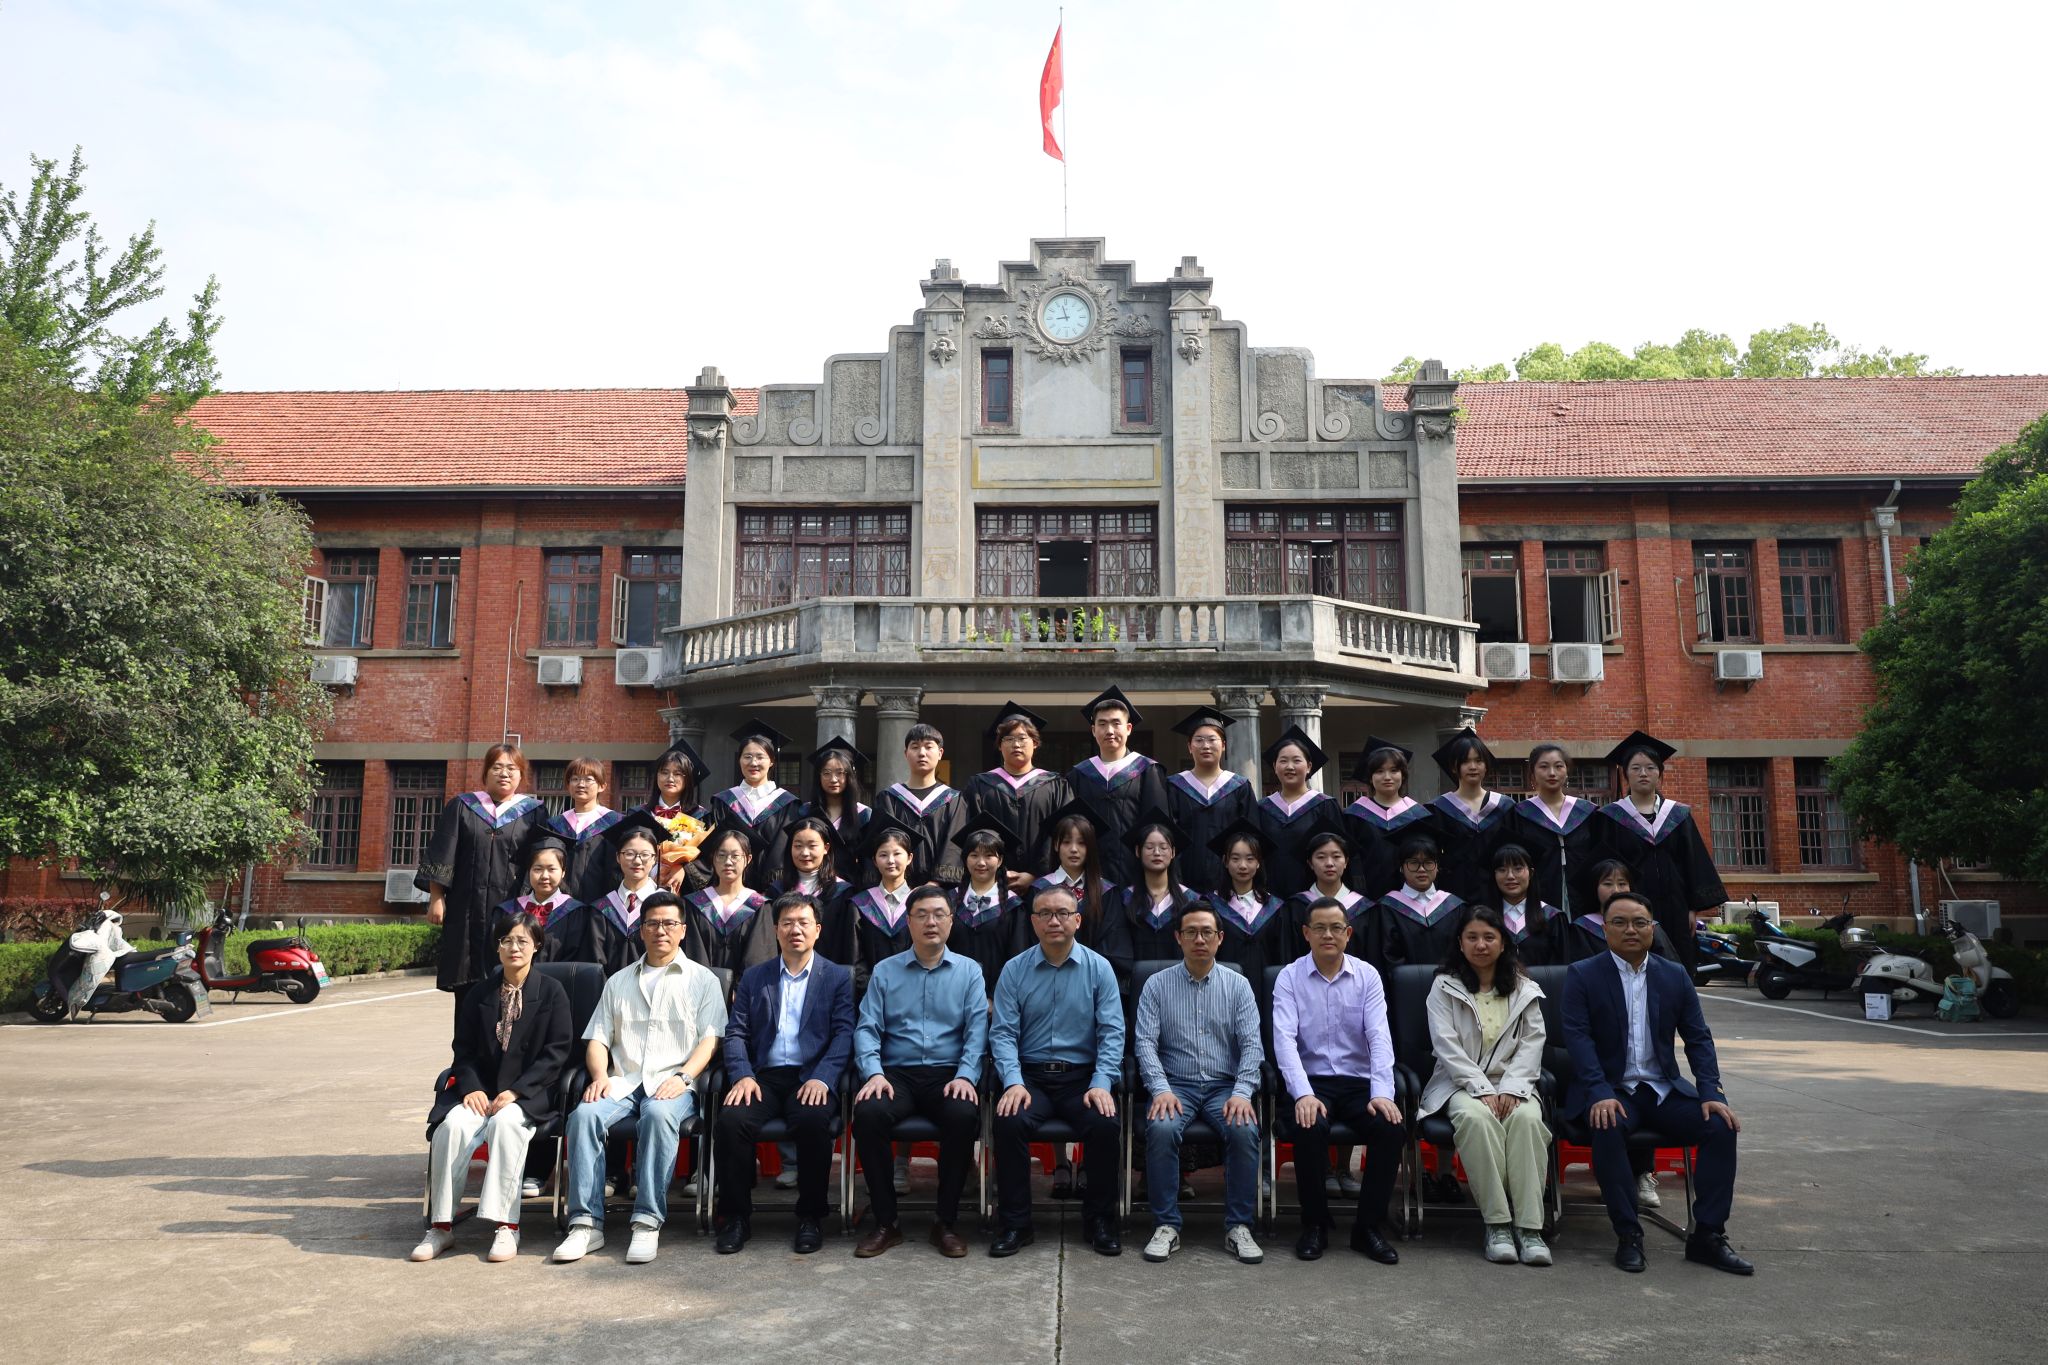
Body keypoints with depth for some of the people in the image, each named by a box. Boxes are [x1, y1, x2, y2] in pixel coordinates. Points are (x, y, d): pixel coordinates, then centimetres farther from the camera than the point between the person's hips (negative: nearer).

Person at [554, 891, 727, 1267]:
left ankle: (648, 1223, -32)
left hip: (672, 1085, -3)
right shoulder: (618, 981, 23)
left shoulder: (702, 979, 13)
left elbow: (710, 1039, 3)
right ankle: (586, 1223, -24)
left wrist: (683, 1077, -14)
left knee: (659, 1115, -36)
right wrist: (600, 1076, -3)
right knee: (584, 1115, -28)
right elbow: (597, 1039, 17)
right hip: (622, 1084, 3)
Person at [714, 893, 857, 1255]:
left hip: (812, 1077, -2)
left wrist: (822, 1078, -15)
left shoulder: (837, 977, 11)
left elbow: (844, 1034, 1)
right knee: (731, 1119, -28)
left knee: (813, 1120, -33)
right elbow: (736, 1032, 10)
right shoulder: (754, 977, 17)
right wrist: (742, 1075, -9)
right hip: (764, 1075, 2)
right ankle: (736, 1216, -8)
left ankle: (811, 1216, -12)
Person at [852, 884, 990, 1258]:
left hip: (949, 1073, -1)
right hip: (897, 1073, 1)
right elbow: (867, 1029, 5)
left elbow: (977, 1030, 1)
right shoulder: (884, 972, 12)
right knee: (868, 1113, -31)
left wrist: (965, 1076, -14)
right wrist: (874, 1074, -12)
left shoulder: (969, 970, 10)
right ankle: (885, 1223, -13)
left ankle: (946, 1222, -14)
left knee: (964, 1115, -33)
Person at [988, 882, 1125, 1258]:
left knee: (1105, 1124, -28)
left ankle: (1100, 1220, -4)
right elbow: (1002, 1032, 0)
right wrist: (1013, 1082, -16)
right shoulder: (1014, 970, 4)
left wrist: (1101, 1084, -14)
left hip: (1083, 1075, 0)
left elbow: (1112, 1032, -1)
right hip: (1030, 1075, 0)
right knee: (1009, 1122, -29)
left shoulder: (1098, 968, 4)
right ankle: (1014, 1224, -10)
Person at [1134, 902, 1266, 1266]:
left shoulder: (1238, 986, 7)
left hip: (1225, 1085, 1)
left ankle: (1238, 1227, -15)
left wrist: (1241, 1092, -16)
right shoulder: (1157, 985, 5)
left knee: (1245, 1130, -30)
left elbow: (1252, 1044, -1)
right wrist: (1161, 1089, -18)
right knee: (1161, 1129, -32)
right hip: (1175, 1085, -1)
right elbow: (1145, 1042, -3)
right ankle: (1166, 1226, -17)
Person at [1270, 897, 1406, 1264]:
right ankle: (1314, 1225, -8)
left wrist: (1382, 1093, -20)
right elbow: (1284, 1038, -11)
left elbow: (1379, 1036, -5)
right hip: (1312, 1081, -2)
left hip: (1360, 1081, 2)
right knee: (1310, 1128, -32)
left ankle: (1369, 1227, -6)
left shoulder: (1367, 976, 5)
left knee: (1392, 1129, -26)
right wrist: (1303, 1094, -25)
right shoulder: (1290, 977, 0)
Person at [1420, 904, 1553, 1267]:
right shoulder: (1444, 986, 6)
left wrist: (1510, 1089, -12)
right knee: (1476, 1117, -35)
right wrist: (1483, 1090, -15)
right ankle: (1497, 1223, -30)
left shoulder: (1524, 989, 13)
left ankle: (1529, 1226, -31)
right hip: (1461, 1083, -2)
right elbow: (1447, 1046, -4)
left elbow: (1532, 1044, 4)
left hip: (1512, 1083, 2)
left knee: (1527, 1118, -32)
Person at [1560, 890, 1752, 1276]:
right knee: (1608, 1129, -34)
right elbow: (1578, 1037, -12)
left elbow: (1698, 1038, 7)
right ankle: (1628, 1236, -20)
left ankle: (1708, 1235, -9)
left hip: (1664, 1090, 4)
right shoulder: (1582, 975, -2)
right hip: (1610, 1090, -4)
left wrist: (1711, 1094, -9)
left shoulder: (1675, 976, 10)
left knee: (1721, 1126, -20)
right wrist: (1601, 1094, -25)